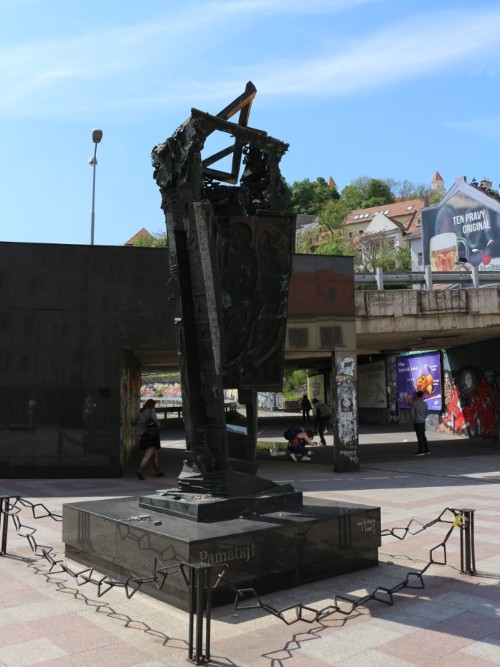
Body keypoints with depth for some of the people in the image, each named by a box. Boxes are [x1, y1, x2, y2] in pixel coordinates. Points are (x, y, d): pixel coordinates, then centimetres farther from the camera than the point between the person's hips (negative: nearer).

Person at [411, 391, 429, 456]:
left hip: (417, 422, -5)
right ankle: (426, 450, 18)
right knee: (423, 435, 15)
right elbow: (426, 413, 10)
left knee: (419, 436, -3)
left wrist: (413, 421, 1)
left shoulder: (414, 403, -11)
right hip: (423, 422, 5)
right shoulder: (425, 404, 3)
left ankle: (421, 451, -3)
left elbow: (412, 413, -11)